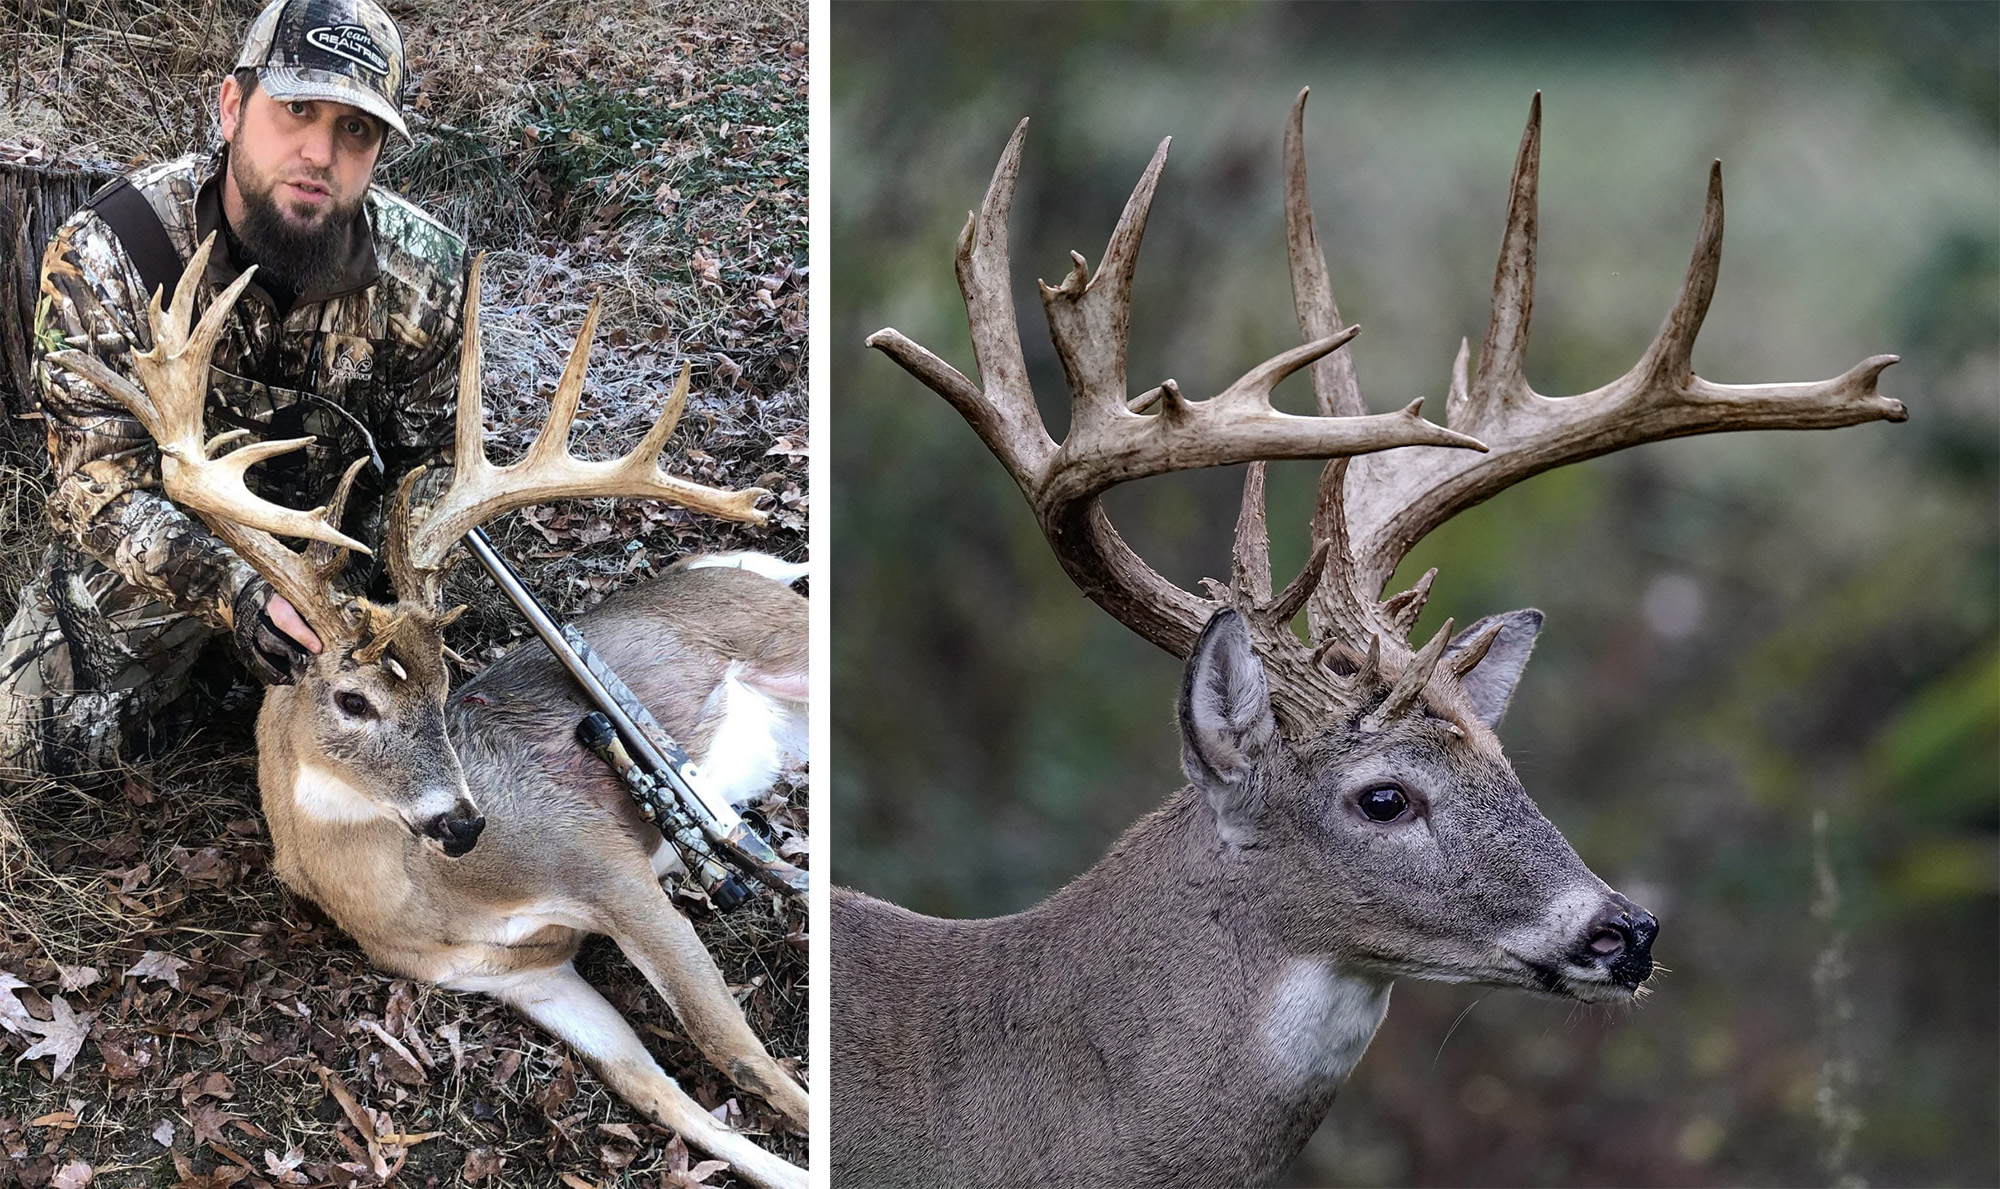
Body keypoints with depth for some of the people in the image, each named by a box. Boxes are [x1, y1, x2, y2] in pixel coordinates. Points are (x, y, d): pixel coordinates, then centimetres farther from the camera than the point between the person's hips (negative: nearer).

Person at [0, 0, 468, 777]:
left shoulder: (424, 273, -21)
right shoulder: (105, 256, -28)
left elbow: (418, 465, -6)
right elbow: (103, 486, -29)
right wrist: (231, 593, -45)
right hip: (158, 540, -1)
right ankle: (192, 652, 19)